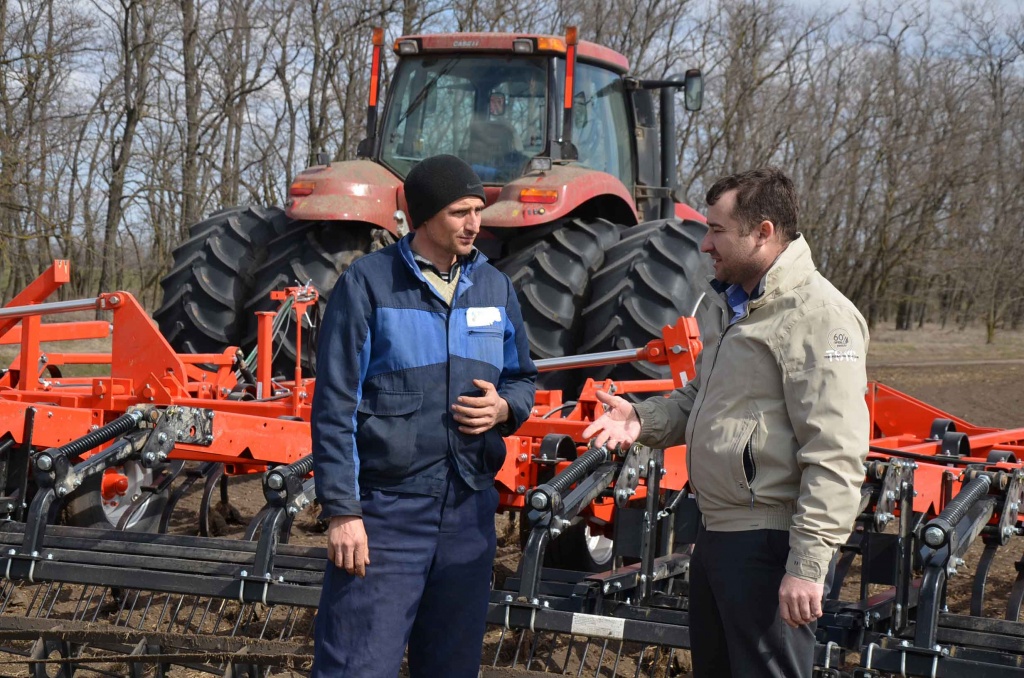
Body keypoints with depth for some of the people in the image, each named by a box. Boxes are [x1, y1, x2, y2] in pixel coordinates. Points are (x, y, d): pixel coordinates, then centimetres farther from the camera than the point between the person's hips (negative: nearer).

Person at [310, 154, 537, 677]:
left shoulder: (495, 288, 9)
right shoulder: (368, 283, -6)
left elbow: (522, 378, 21)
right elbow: (335, 405, -8)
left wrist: (504, 407, -5)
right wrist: (341, 510, -13)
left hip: (470, 510, 5)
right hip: (386, 509, -5)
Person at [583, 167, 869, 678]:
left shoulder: (818, 315, -17)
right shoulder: (729, 304, 14)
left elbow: (836, 457, -22)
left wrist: (809, 564, -25)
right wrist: (643, 419, 5)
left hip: (768, 545, -10)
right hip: (716, 534, 10)